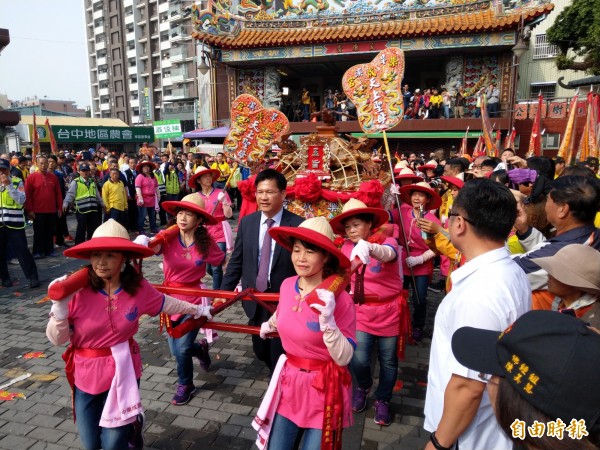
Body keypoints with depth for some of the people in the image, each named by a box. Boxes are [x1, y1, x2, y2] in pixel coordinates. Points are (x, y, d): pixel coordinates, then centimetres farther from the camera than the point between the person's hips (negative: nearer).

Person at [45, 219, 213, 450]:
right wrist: (60, 307, -26)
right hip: (85, 374, 1)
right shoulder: (78, 290, -17)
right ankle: (128, 424, 48)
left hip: (122, 371, -1)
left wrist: (196, 309, 17)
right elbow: (57, 339, -10)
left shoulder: (138, 287, -13)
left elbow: (165, 303, 6)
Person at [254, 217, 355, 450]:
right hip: (289, 381, 5)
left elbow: (344, 357, -22)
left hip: (323, 389, -5)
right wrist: (269, 326, 36)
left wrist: (328, 321, -36)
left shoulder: (340, 299, -23)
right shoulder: (287, 285, -7)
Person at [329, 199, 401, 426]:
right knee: (358, 359, -8)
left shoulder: (388, 241, -16)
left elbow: (388, 254, -40)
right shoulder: (346, 247, -3)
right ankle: (363, 386, 28)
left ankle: (382, 400, 37)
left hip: (389, 311, -2)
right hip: (361, 311, 2)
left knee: (388, 361, 11)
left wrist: (368, 246, -60)